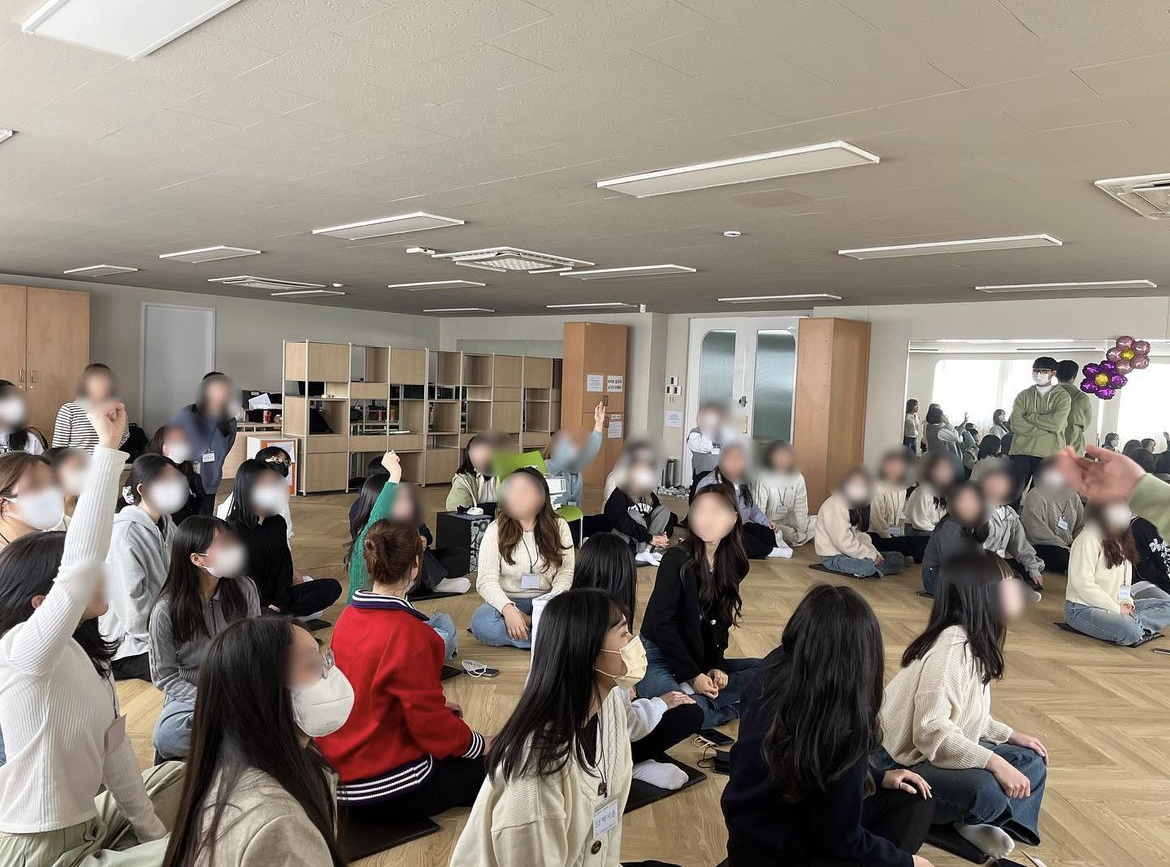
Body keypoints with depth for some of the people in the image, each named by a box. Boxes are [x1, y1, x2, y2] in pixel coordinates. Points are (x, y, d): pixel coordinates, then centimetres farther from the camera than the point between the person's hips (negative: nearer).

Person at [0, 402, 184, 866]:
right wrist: (108, 446, -41)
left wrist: (150, 827, 9)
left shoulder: (86, 654, 1)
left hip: (84, 825, 8)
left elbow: (113, 744, 6)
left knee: (178, 775, 20)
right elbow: (82, 562, -40)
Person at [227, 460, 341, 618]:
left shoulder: (277, 523, 10)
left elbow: (284, 564, 5)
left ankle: (274, 617, -21)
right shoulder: (233, 529, -5)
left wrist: (278, 603, -9)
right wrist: (268, 604, -12)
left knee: (332, 587, -14)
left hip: (279, 597, 7)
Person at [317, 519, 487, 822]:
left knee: (451, 721, 23)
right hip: (383, 794, -8)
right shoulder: (408, 633, -25)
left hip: (341, 768, 8)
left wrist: (438, 705, 16)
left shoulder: (350, 615, 0)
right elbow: (431, 724, -20)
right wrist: (481, 744, -3)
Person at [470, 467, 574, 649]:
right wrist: (508, 609, -29)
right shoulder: (496, 530, -2)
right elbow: (487, 579, -11)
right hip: (507, 601, 0)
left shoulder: (558, 526, 2)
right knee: (481, 621, -34)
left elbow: (565, 574, -4)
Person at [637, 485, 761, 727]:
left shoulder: (730, 564, 2)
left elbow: (720, 623, 6)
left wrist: (716, 665, -10)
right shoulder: (677, 559, -17)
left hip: (702, 661, 7)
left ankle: (696, 698, -16)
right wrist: (692, 675, -19)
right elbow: (661, 624, -19)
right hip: (659, 657, -7)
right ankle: (729, 709, -5)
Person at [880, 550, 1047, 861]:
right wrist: (995, 762, -31)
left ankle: (977, 824, -7)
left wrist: (1012, 736, 11)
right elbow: (931, 731, -31)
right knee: (985, 788, -33)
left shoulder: (976, 641, 5)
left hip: (945, 751, 10)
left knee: (1031, 761, 11)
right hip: (905, 764, -10)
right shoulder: (953, 643, -26)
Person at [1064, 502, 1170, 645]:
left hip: (1115, 605, 9)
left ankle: (1134, 623, -17)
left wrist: (1125, 601, -1)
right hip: (1083, 608, -9)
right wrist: (1116, 609, -16)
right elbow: (1083, 584, -21)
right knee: (1130, 631, -34)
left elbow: (1125, 576, 18)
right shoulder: (1088, 538, -16)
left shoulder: (1123, 538, 12)